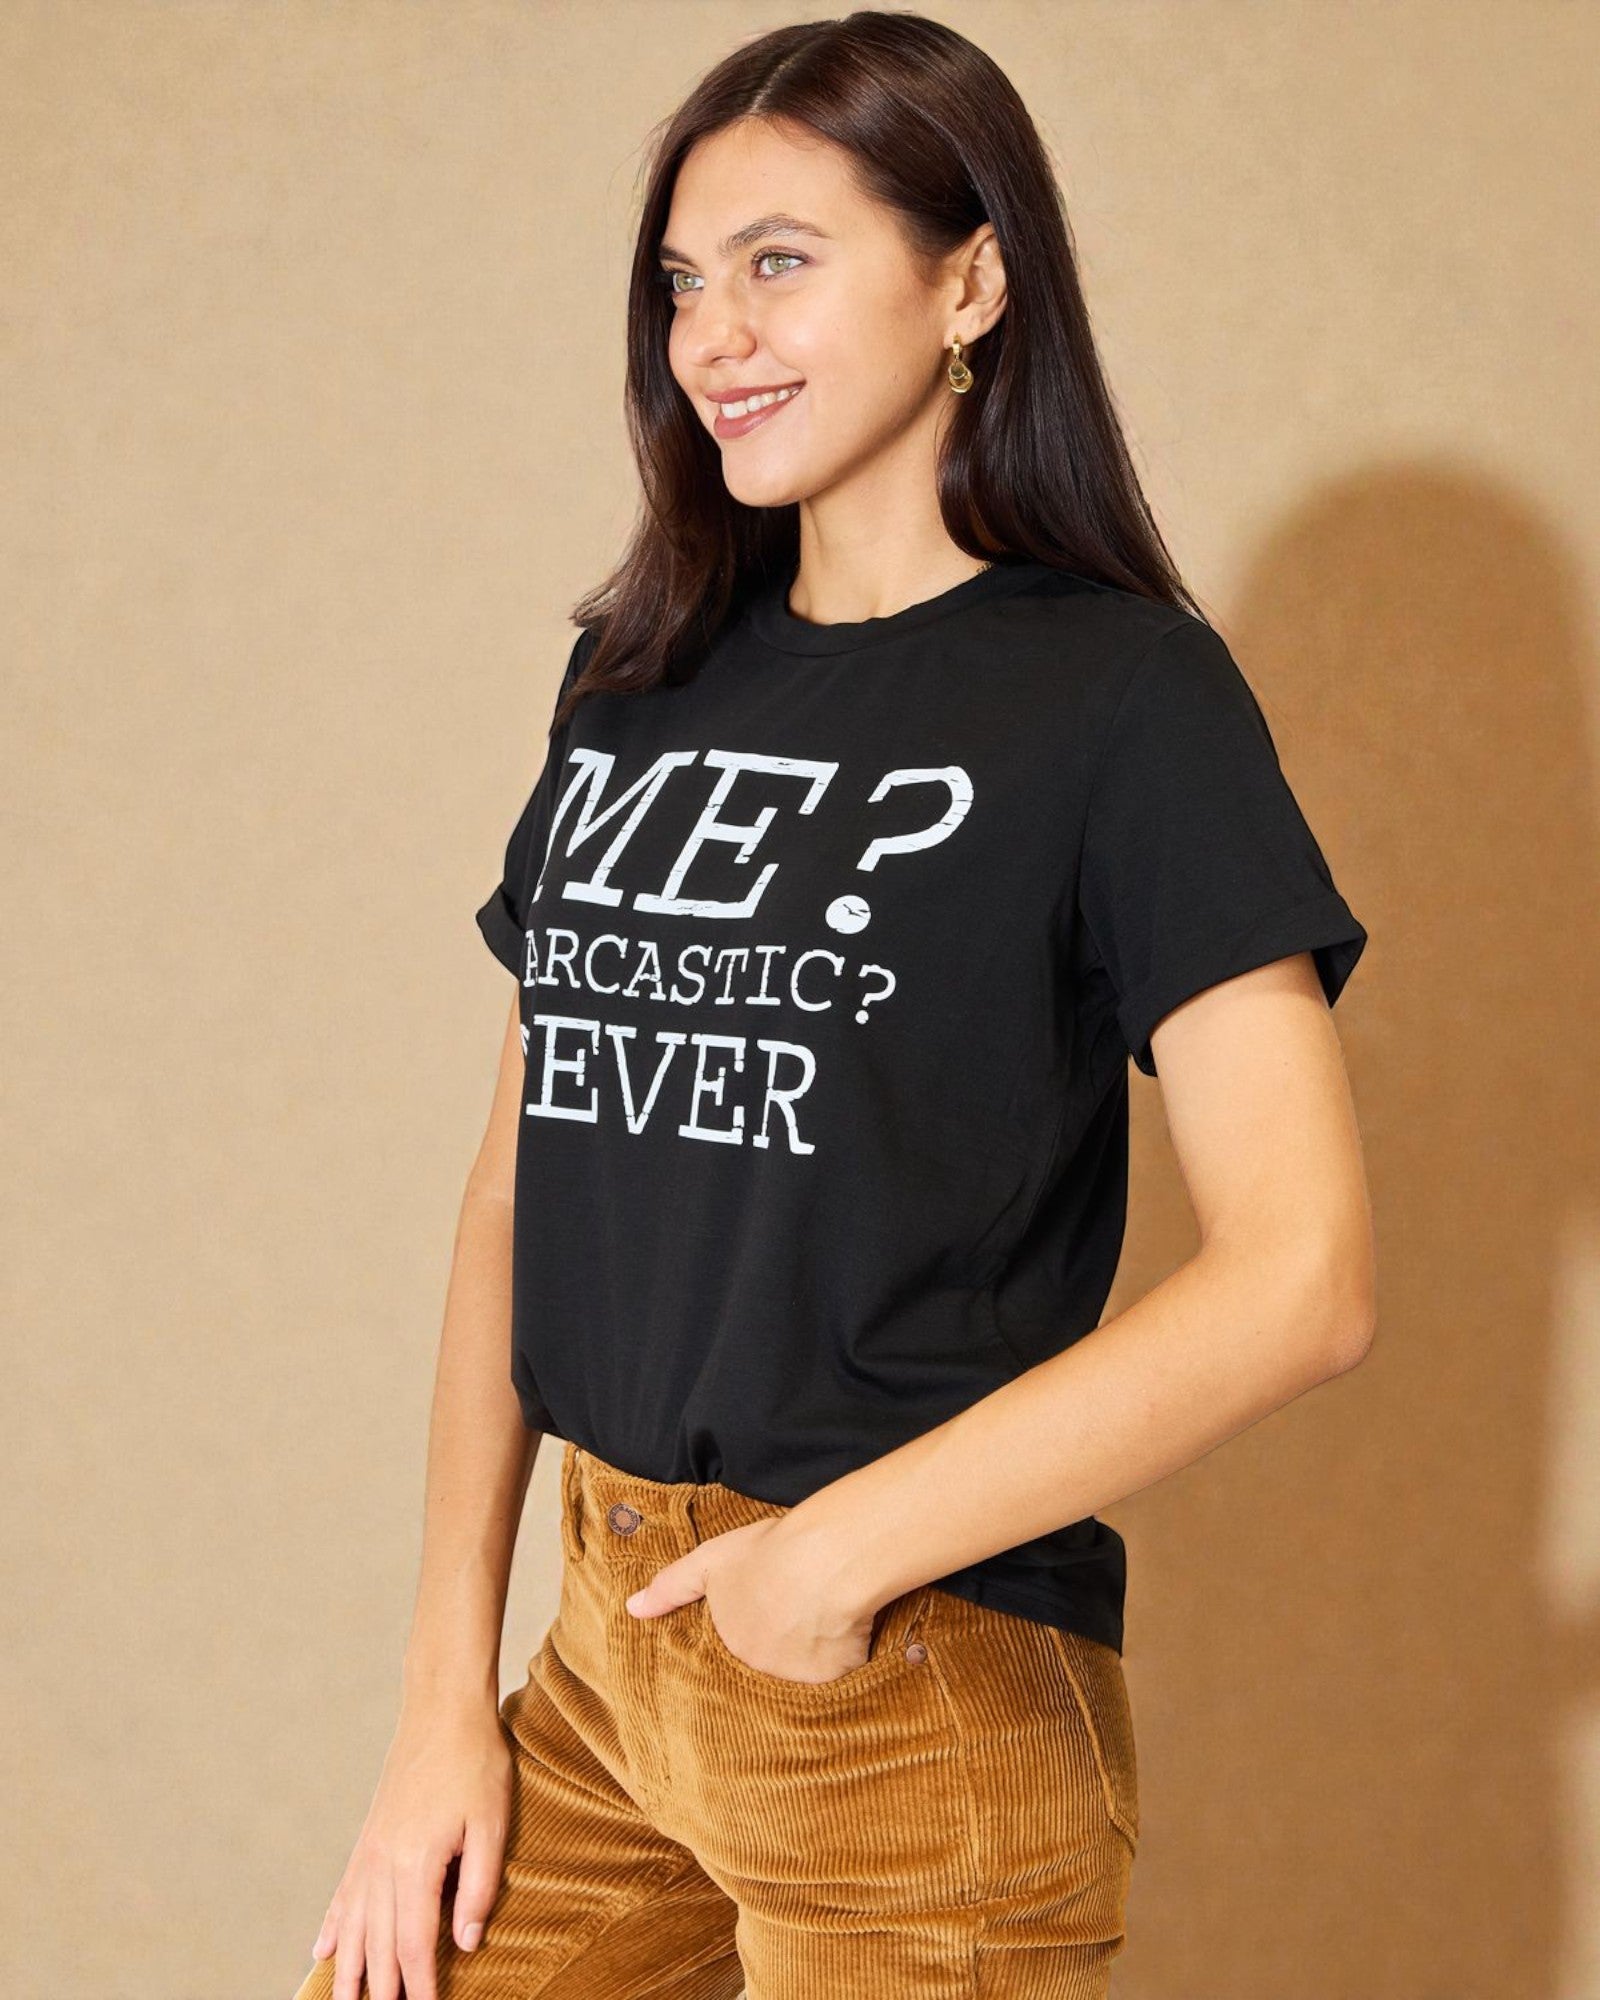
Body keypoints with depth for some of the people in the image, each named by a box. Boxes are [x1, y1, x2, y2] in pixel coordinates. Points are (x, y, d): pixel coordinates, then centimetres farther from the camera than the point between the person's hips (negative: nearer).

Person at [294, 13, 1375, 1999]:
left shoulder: (1122, 696, -8)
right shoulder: (638, 678, 10)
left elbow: (1301, 1275, -17)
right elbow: (519, 1185, 10)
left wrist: (847, 1546, -15)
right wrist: (447, 1690, 5)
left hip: (927, 1693, -5)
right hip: (605, 1646, 6)